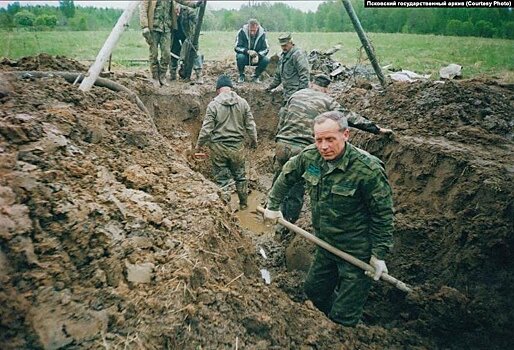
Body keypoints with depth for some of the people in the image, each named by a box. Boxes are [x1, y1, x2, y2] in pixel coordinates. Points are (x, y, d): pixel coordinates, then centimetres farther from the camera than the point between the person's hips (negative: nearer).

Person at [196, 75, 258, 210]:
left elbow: (206, 129, -10)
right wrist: (254, 140, 19)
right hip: (237, 146, 3)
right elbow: (250, 125, 2)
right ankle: (243, 203, 32)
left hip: (218, 147, -2)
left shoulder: (213, 105, -9)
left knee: (221, 178, 10)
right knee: (240, 175, 19)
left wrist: (199, 144, 5)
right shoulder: (242, 102, -2)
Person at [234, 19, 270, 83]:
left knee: (266, 60, -28)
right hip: (245, 56, -1)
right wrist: (247, 51, -36)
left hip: (257, 57, 1)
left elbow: (266, 49, -11)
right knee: (240, 57, -35)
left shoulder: (262, 33, -11)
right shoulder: (242, 32, -15)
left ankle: (256, 76, -1)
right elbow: (237, 47, -16)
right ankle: (241, 76, -6)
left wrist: (258, 55, -31)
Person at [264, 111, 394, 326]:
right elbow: (286, 176, 10)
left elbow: (383, 214, -16)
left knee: (343, 317, 2)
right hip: (326, 245, 6)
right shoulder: (310, 156, -10)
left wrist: (379, 254, -12)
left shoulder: (368, 169, -26)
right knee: (313, 290, 25)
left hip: (357, 253, -6)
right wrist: (273, 205, 13)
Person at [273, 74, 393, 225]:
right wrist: (377, 129, 15)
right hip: (302, 149, -3)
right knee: (296, 190, 10)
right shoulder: (328, 102, 5)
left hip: (282, 144, 4)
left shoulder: (296, 94, 14)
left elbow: (282, 120, 15)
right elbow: (352, 118, 7)